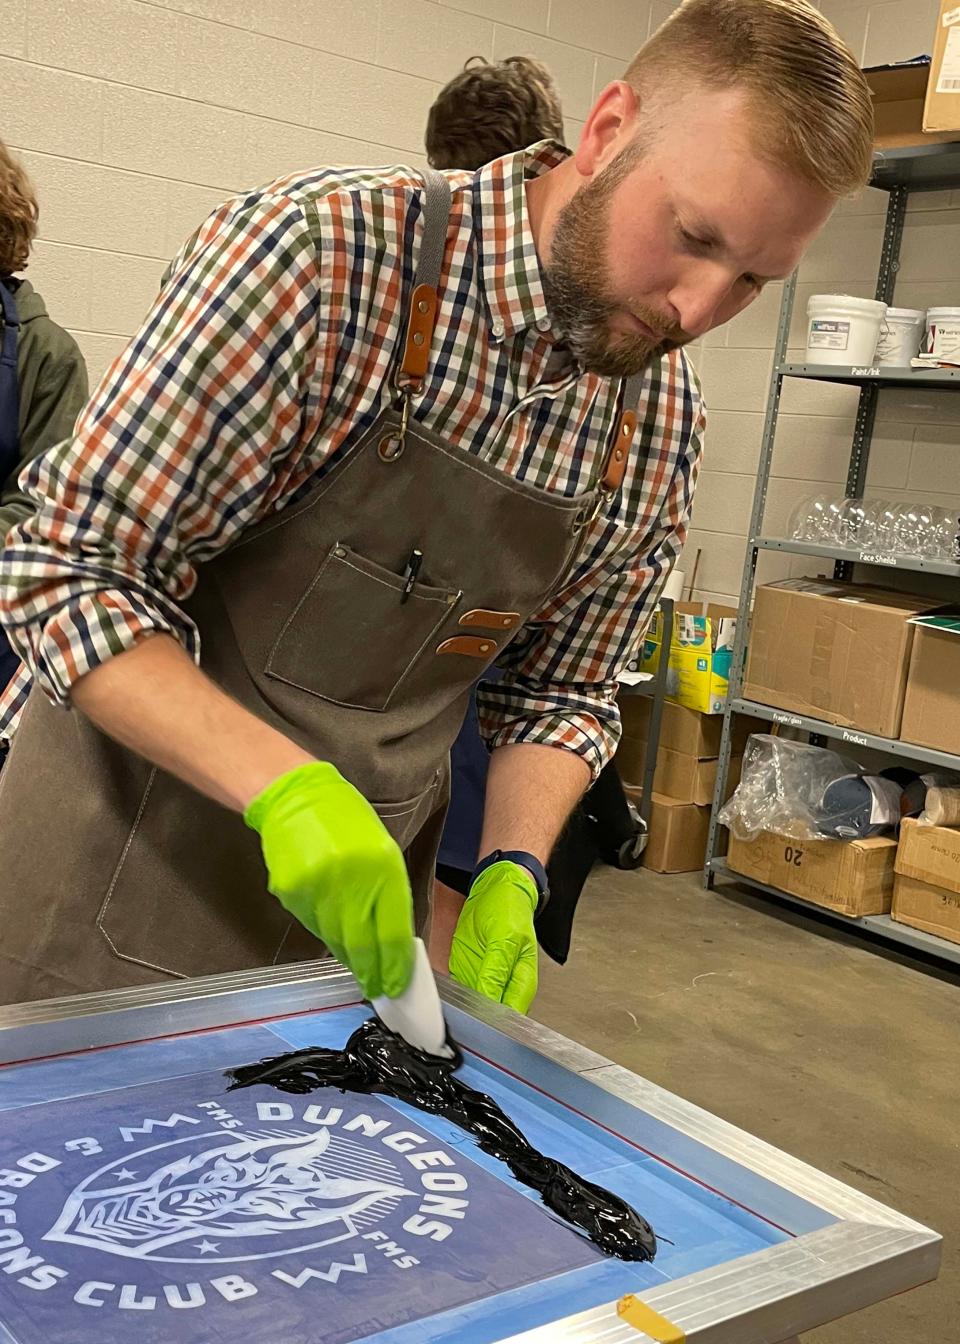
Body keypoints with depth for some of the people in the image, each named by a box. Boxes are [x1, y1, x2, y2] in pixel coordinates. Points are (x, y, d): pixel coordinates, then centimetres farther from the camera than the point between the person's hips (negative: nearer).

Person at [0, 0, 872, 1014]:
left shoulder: (663, 423, -4)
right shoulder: (319, 253, -21)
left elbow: (561, 691, 6)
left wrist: (511, 873, -11)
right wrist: (285, 786, -32)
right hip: (132, 837, -3)